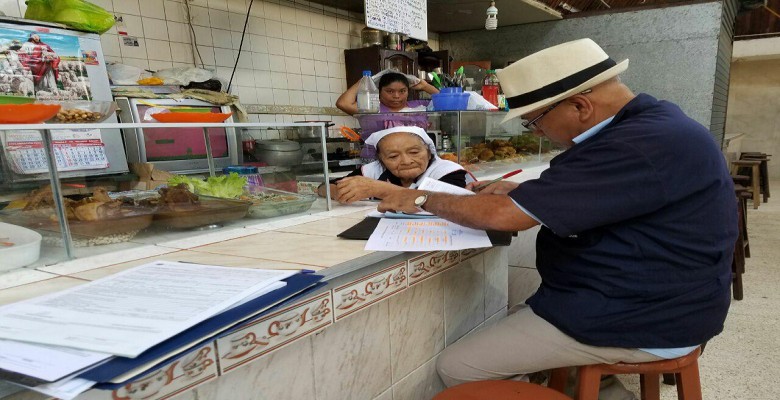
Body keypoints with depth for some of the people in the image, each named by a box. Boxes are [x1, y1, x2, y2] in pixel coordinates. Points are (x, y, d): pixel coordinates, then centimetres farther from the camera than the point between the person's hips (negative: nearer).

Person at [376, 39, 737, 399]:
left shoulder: (642, 146, -28)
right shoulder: (649, 123, 4)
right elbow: (589, 191, 19)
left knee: (456, 368, -9)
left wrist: (424, 200, -12)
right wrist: (526, 192, 2)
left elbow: (506, 216, -27)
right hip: (645, 297, 10)